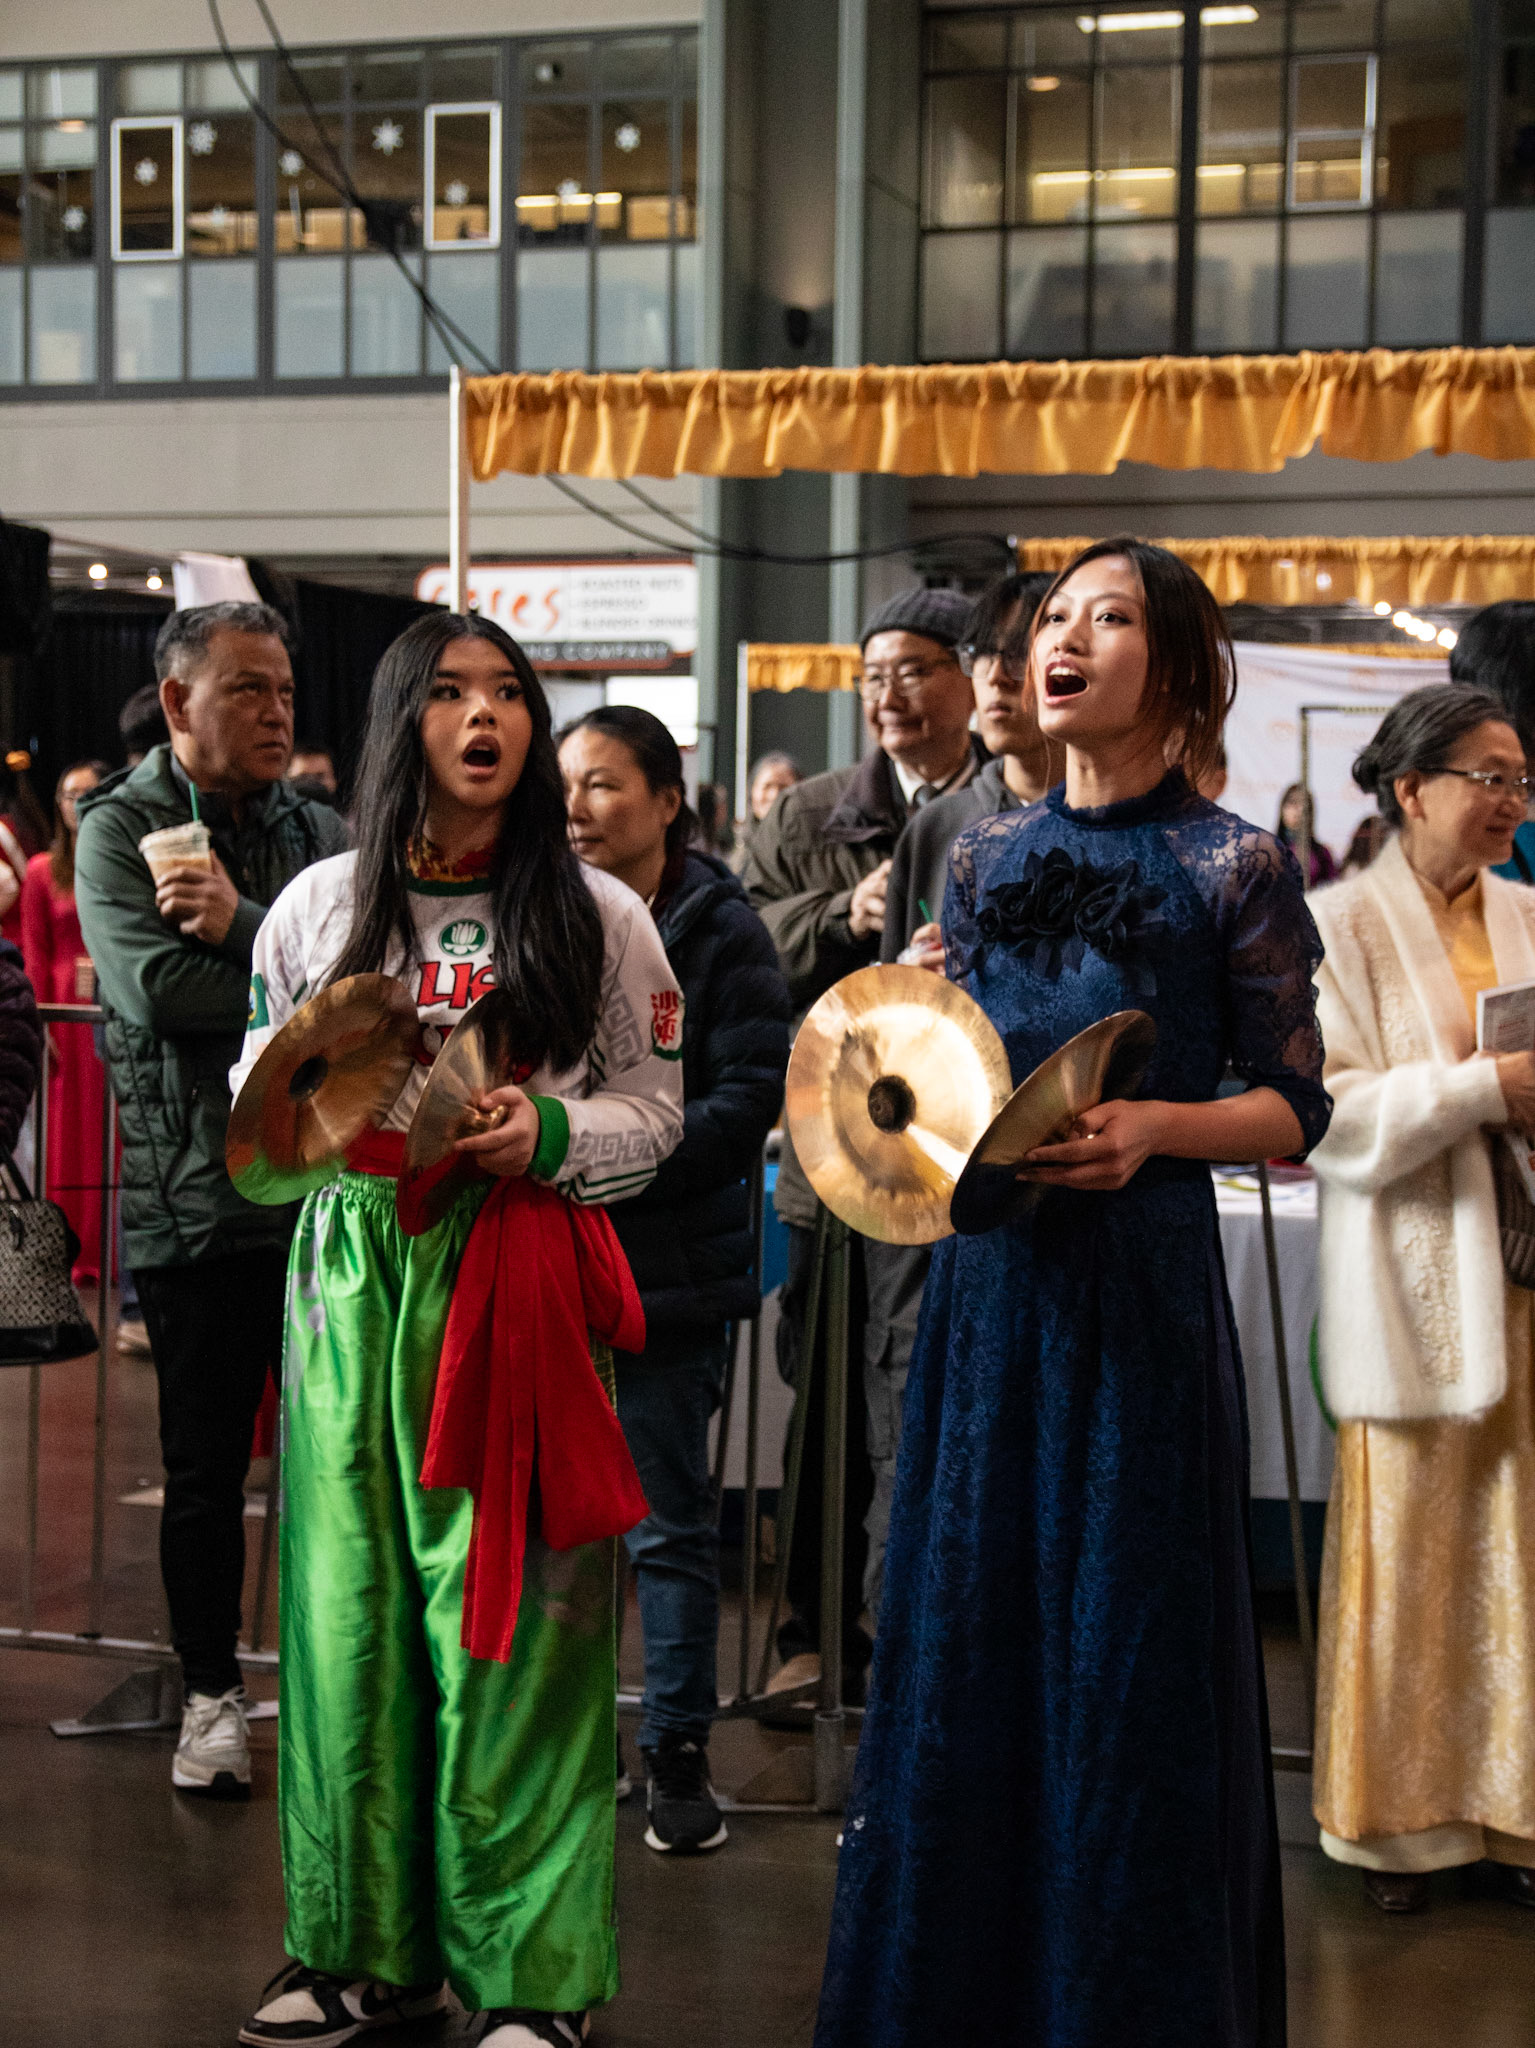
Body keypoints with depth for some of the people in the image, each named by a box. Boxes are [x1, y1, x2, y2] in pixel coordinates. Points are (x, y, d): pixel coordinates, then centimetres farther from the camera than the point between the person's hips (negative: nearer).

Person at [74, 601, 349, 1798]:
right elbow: (156, 987, -17)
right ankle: (212, 1690, 25)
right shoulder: (119, 829, -2)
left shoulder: (320, 832, 8)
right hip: (195, 1197, -2)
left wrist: (242, 924, -19)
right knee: (205, 1463, 9)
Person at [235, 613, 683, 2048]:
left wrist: (549, 1136, -13)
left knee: (508, 1608, -3)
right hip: (353, 1270, 3)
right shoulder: (319, 905, 10)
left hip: (519, 1273, -2)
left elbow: (655, 1105, 5)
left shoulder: (600, 915, 5)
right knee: (350, 1596, 3)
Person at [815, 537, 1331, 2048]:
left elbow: (1292, 1106, -3)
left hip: (1140, 1272, -4)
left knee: (1123, 1640, 0)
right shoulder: (989, 853, 11)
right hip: (989, 1267, 5)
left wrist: (1153, 1127, -19)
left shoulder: (1232, 864, -3)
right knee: (966, 1624, 9)